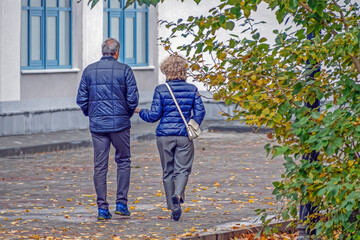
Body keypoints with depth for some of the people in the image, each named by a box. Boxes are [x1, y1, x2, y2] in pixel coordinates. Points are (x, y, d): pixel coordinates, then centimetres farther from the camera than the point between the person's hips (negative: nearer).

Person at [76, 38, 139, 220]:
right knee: (123, 161, 12)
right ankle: (121, 203, 4)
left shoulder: (89, 70, 5)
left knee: (100, 166, 4)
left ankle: (102, 208, 3)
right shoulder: (124, 70, -3)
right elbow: (133, 98, -6)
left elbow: (81, 99, 4)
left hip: (97, 124, 2)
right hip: (120, 123, -2)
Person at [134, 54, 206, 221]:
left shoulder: (161, 90, -5)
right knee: (182, 169, 2)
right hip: (184, 136, 1)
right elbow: (199, 112, 2)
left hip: (165, 135, 0)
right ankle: (177, 195, -27)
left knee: (168, 171, 9)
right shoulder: (192, 90, 1)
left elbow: (154, 115, -4)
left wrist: (140, 112, 15)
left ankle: (173, 208, 10)